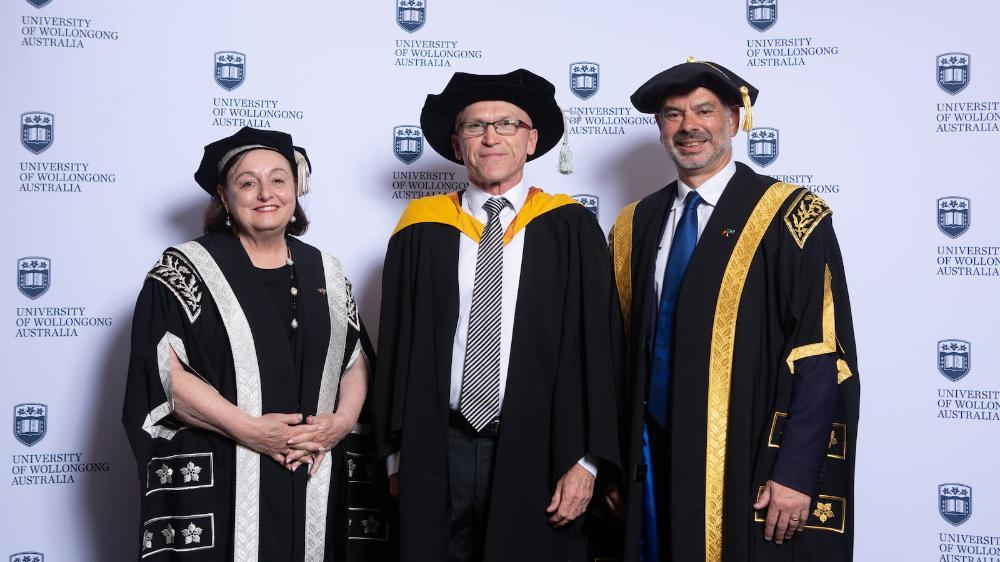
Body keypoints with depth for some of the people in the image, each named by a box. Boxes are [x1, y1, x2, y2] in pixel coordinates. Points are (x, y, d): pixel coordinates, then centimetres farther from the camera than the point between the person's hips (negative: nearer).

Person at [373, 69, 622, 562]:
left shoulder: (570, 230, -1)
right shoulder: (423, 231, 2)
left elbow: (598, 346, -2)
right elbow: (395, 346, 6)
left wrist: (586, 460, -6)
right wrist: (396, 453, 6)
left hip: (534, 452, -1)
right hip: (436, 452, 1)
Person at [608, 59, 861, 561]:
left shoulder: (788, 215, -8)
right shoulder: (636, 226, 8)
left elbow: (822, 352, -13)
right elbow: (624, 348, 11)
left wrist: (796, 472, -17)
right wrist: (614, 459, 9)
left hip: (747, 464, -4)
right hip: (655, 460, 5)